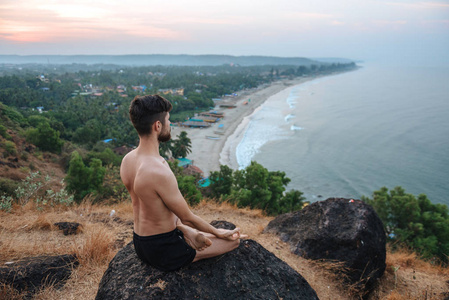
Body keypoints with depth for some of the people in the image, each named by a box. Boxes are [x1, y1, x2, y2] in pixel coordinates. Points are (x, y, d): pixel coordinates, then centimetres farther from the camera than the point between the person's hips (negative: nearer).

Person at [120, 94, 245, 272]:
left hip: (140, 245, 9)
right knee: (234, 239, 5)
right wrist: (219, 233, -1)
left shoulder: (127, 160, -4)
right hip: (164, 252, -8)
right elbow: (187, 217, -18)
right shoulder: (160, 172, -32)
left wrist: (187, 231, 7)